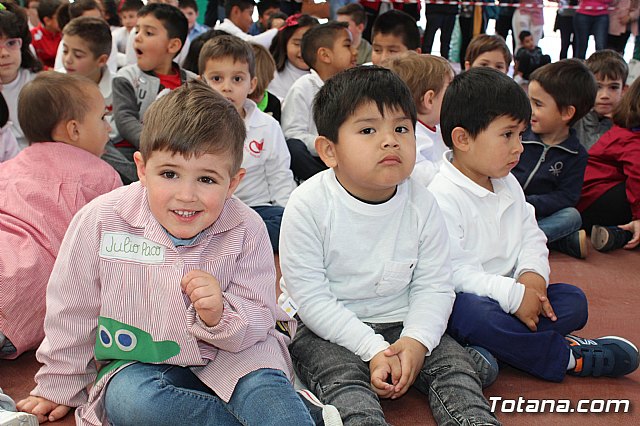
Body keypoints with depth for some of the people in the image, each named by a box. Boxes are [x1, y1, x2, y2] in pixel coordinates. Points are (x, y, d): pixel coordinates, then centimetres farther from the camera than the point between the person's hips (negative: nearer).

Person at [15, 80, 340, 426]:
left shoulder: (246, 230, -13)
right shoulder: (100, 221, -14)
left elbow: (258, 322, -9)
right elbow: (72, 313, -1)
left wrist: (219, 316, -32)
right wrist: (59, 387, 9)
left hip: (228, 354, -2)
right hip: (139, 361, 3)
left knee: (263, 386, -35)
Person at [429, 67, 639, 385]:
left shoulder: (509, 185, 11)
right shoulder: (442, 197, -19)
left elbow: (532, 237, 14)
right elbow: (452, 271, -24)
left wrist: (533, 274, -9)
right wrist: (513, 295, -25)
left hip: (507, 291, 9)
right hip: (462, 298, -8)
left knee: (573, 300, -4)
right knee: (477, 314, -38)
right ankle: (565, 356, -19)